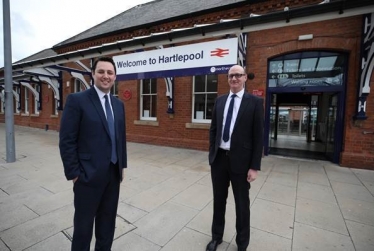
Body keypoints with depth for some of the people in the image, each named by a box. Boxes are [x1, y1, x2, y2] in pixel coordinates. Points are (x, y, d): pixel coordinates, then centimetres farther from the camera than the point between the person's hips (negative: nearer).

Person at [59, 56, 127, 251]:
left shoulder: (118, 104, 8)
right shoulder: (77, 100, -10)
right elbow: (67, 140, -11)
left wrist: (122, 165, 11)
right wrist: (74, 173, -12)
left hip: (113, 173, 6)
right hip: (88, 174, -5)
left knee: (108, 220, 21)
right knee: (84, 222, 14)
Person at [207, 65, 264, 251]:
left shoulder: (255, 102, -6)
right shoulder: (220, 101, 7)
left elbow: (258, 136, -8)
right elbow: (213, 129, 10)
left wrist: (255, 167, -10)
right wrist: (212, 153, 5)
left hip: (240, 160, -3)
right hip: (219, 158, 4)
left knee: (242, 204, 15)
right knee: (218, 200, 18)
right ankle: (216, 236, 42)